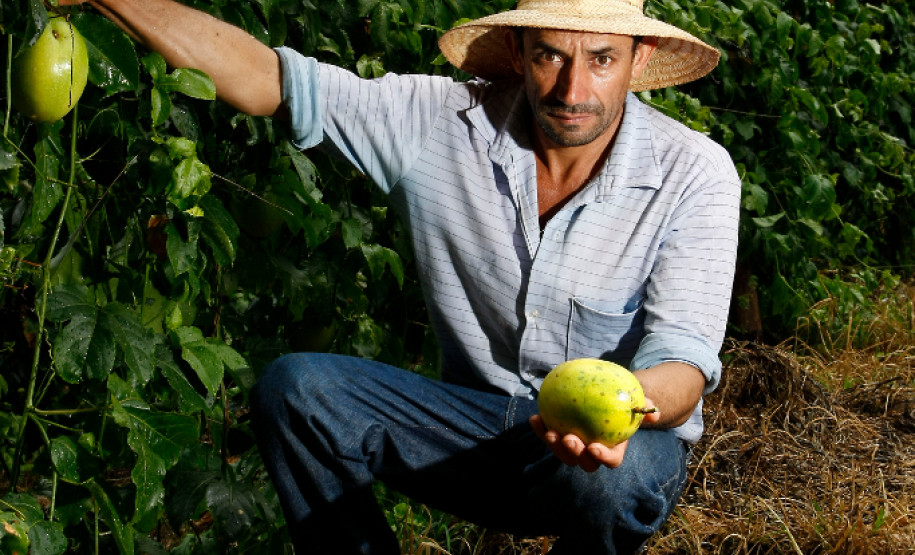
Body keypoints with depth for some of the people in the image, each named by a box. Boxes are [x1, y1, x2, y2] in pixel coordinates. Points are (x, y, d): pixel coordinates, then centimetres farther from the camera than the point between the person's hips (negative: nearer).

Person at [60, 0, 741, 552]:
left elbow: (683, 360, -22)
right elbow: (264, 77, -11)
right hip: (476, 426, 3)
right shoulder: (442, 123, -9)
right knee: (294, 386, -18)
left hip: (627, 437, -2)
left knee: (615, 475, -38)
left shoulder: (694, 172, -15)